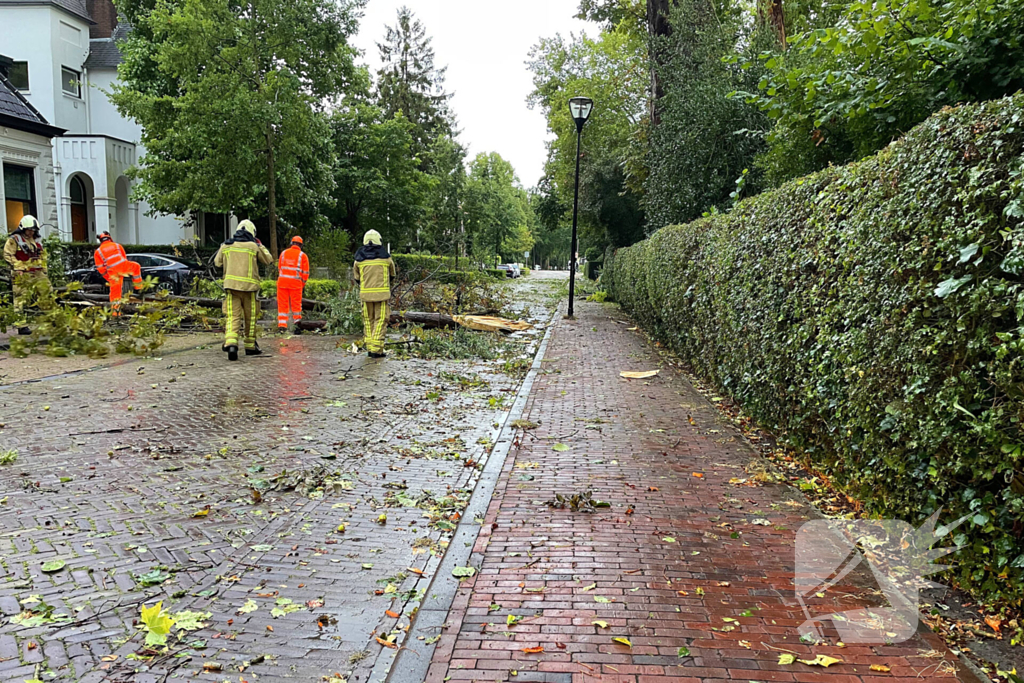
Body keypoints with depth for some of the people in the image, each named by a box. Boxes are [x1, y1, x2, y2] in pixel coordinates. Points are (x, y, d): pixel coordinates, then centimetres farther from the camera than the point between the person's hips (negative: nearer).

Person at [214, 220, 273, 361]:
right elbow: (268, 260, 12)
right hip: (249, 286, -2)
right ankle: (250, 346, 20)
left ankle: (230, 343, -24)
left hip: (231, 285, 2)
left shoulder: (226, 245, 8)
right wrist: (261, 246, 22)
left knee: (232, 316, -3)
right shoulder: (254, 246, 0)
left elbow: (217, 263, 21)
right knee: (250, 317, 11)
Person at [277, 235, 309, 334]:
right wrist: (303, 283, 13)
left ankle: (281, 325, 1)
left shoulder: (283, 253, 11)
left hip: (282, 281, 2)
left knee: (282, 304, 7)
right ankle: (297, 325, 6)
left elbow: (279, 268, 15)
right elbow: (305, 272, 1)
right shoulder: (303, 255, 1)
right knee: (296, 304, 7)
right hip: (295, 282, -2)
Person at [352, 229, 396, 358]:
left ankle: (369, 348, 12)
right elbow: (392, 275, 16)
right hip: (382, 293, -3)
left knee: (368, 320, 12)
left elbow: (356, 277, 15)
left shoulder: (359, 258, 6)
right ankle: (376, 349, -10)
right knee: (380, 320, -2)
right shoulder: (385, 257, 1)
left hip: (365, 293, 3)